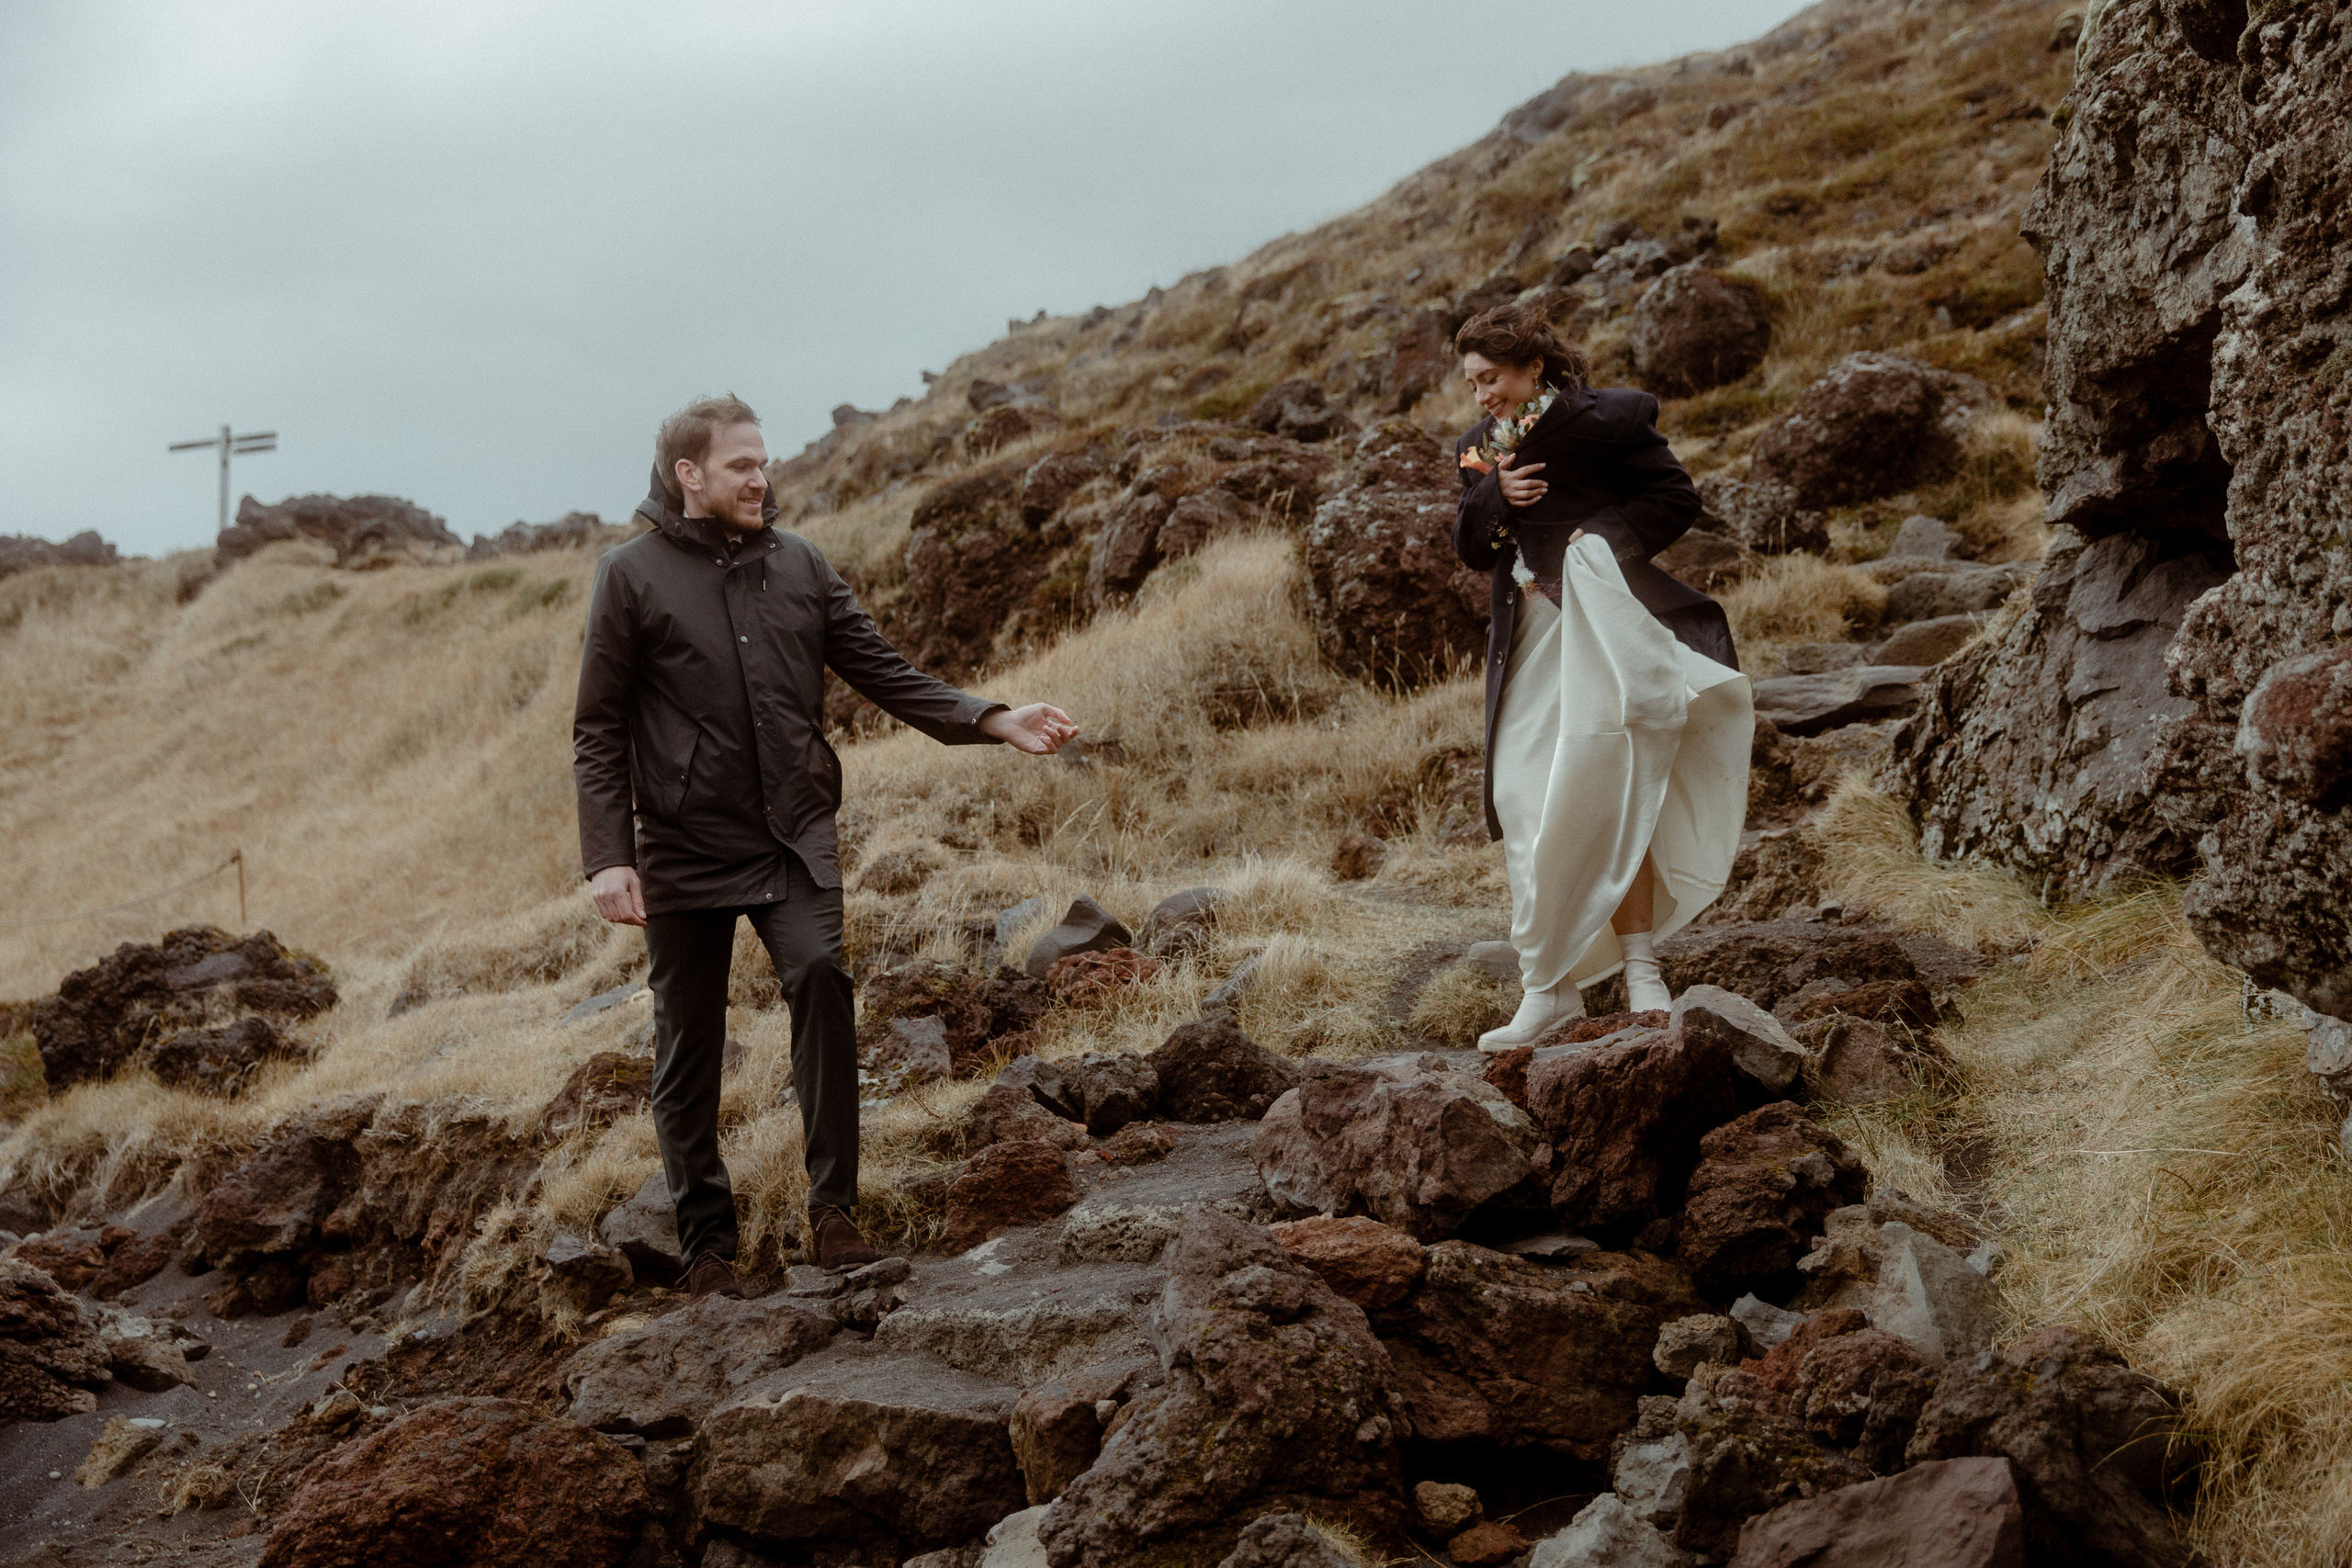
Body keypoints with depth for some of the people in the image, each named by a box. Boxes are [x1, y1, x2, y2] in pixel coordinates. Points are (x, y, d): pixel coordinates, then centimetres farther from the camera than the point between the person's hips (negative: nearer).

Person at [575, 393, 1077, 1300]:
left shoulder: (799, 567, 9)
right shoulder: (634, 577, -1)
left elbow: (883, 673, 8)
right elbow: (599, 731, -1)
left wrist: (994, 721, -6)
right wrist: (608, 858, -11)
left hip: (793, 838, 2)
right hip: (685, 848, -2)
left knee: (820, 975, -23)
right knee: (688, 1052, 3)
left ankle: (832, 1208, -18)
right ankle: (707, 1250, 16)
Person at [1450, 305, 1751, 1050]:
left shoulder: (1604, 420, -6)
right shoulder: (1482, 448, 13)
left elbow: (1677, 498, -5)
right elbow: (1471, 550, 11)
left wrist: (1602, 538, -16)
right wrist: (1495, 496, -8)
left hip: (1603, 626, -6)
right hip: (1530, 641, 6)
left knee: (1605, 797, -10)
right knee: (1524, 801, -1)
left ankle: (1639, 965, -2)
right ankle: (1549, 986, 2)